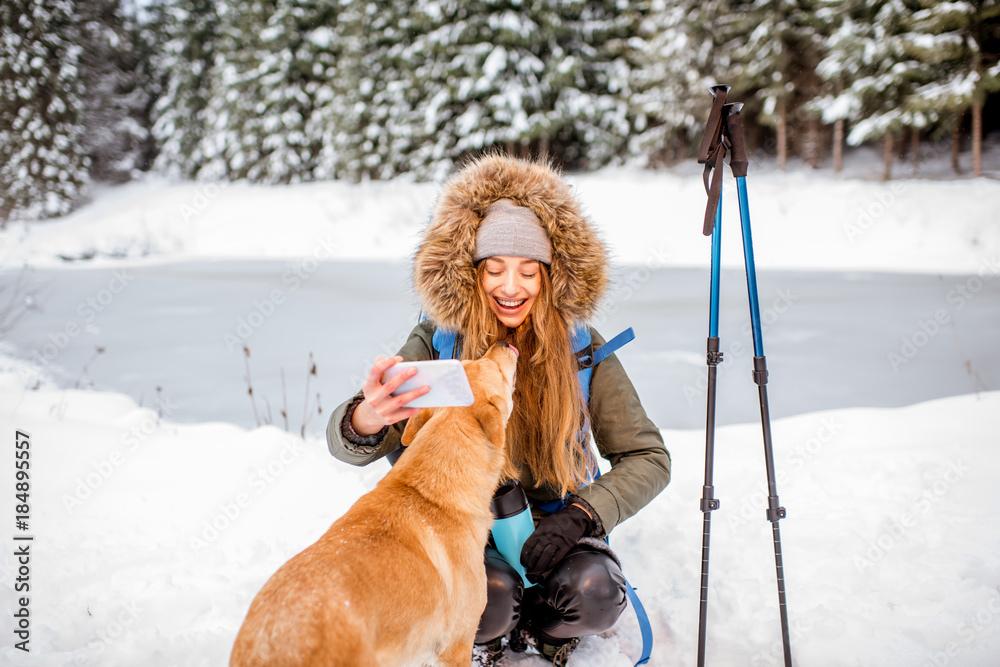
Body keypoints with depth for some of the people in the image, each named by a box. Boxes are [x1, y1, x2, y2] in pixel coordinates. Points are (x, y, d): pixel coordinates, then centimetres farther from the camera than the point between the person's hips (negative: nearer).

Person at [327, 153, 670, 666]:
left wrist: (582, 513, -22)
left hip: (554, 523, 1)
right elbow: (344, 443, -19)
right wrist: (365, 420, -46)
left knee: (595, 593, -29)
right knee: (487, 599, -32)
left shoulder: (582, 350, -8)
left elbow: (649, 458, -4)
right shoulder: (438, 342, -10)